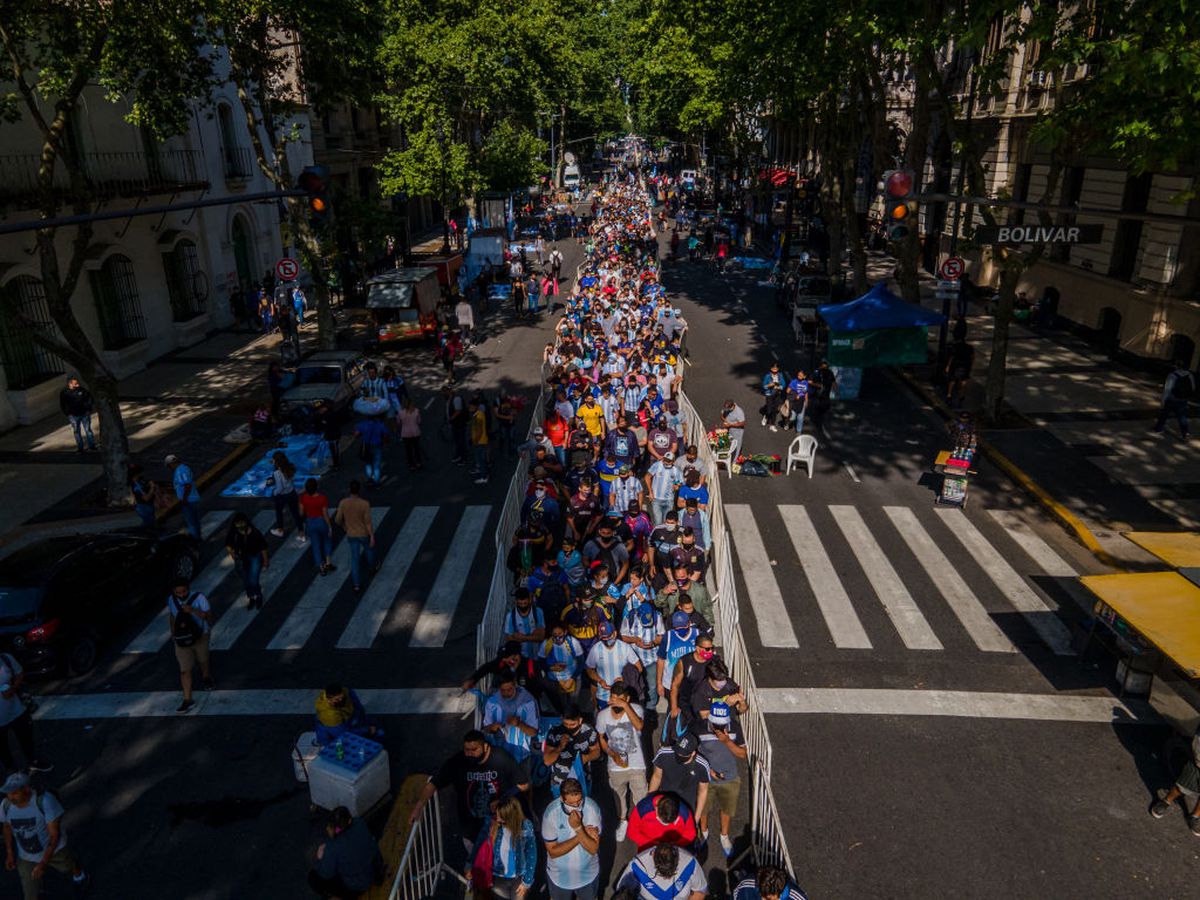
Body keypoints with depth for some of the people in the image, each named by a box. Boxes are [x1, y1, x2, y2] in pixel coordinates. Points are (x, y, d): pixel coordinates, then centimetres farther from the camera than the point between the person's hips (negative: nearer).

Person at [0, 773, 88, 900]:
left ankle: (79, 877, 63)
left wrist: (43, 864, -31)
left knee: (67, 867, 28)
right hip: (26, 857, 2)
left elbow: (55, 834, -29)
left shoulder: (44, 801, -36)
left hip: (53, 849, -2)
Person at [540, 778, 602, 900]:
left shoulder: (592, 808, -24)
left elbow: (593, 849, -22)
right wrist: (582, 834, -26)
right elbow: (553, 852, -20)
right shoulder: (551, 813, -26)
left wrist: (578, 828, -38)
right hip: (559, 875, -1)